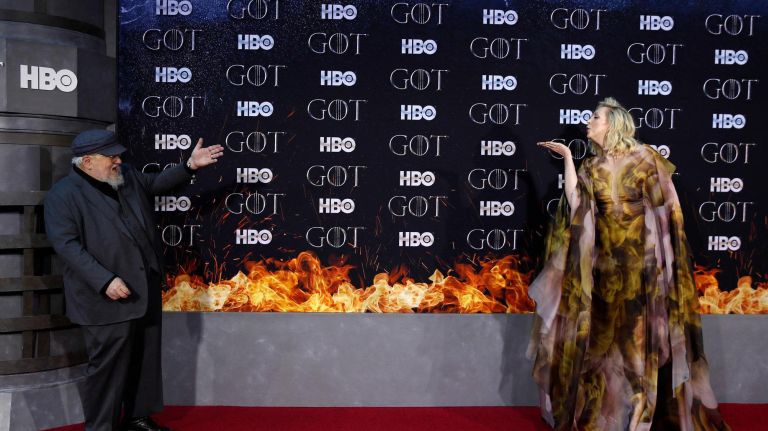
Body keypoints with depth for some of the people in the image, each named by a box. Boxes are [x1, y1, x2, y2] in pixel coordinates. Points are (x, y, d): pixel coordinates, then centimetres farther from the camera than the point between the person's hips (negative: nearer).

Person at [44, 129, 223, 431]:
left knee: (145, 360, 17)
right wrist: (105, 281, -25)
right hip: (107, 299, -7)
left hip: (146, 290, 8)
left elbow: (158, 182, 25)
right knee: (108, 366, 1)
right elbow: (66, 244, -18)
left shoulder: (128, 177, 10)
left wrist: (190, 165, 11)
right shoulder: (63, 195, -11)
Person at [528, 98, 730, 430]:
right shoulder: (591, 167, 7)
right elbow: (574, 201, -10)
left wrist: (662, 259, -7)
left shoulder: (643, 157, -3)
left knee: (640, 331, -2)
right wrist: (567, 157, -9)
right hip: (605, 261, 4)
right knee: (605, 334, 8)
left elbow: (665, 206, -2)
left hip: (641, 259, -4)